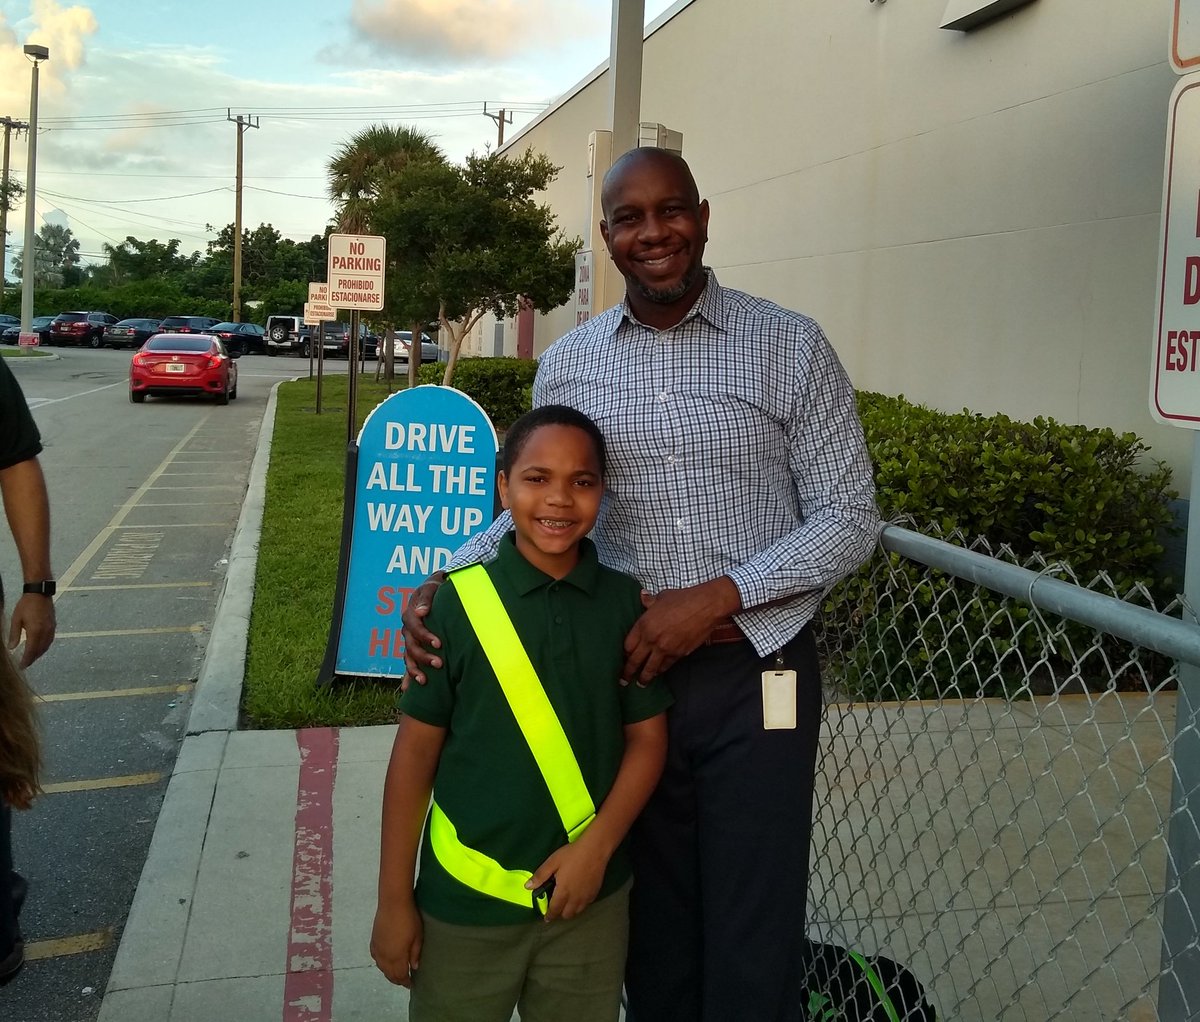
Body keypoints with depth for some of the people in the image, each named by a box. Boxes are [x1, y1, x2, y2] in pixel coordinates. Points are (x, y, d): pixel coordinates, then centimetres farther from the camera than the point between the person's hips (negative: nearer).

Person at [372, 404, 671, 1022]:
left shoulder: (627, 603, -4)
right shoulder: (457, 600, -11)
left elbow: (647, 739, 2)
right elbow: (415, 752, -6)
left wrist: (597, 847, -11)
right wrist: (394, 899, -3)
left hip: (591, 898, 2)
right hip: (466, 900, -2)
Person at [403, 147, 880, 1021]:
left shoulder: (790, 346, -4)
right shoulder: (567, 364, 4)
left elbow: (849, 517, -5)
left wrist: (717, 597, -16)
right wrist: (443, 582, -5)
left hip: (755, 678, -2)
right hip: (626, 674, 3)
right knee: (652, 939, 17)